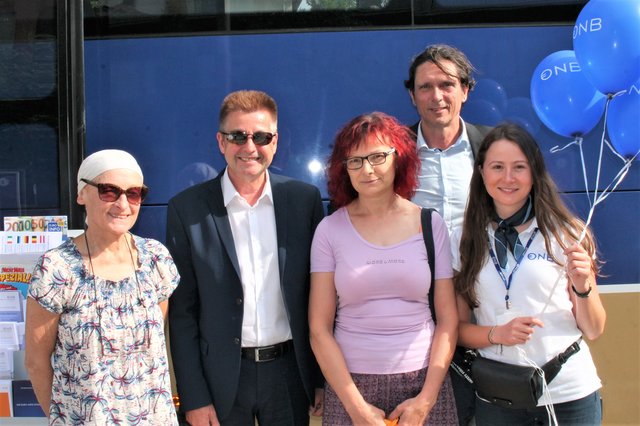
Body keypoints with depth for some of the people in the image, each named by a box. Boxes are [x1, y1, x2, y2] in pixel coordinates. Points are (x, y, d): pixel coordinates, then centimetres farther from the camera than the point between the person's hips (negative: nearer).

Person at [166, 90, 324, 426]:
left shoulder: (304, 199, 0)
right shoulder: (187, 208, -4)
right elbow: (182, 310, -3)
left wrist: (323, 378, 4)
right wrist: (194, 397, -5)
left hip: (289, 372, 1)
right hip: (221, 376, -1)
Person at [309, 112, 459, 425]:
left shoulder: (430, 224, 0)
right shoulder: (330, 230, -2)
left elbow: (448, 320, 2)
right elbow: (320, 329, -3)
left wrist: (426, 399, -7)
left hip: (422, 379, 1)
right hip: (350, 383, -1)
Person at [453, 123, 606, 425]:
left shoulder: (566, 233, -4)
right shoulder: (466, 241, 0)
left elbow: (593, 330, 1)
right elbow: (457, 326, 4)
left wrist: (582, 286, -17)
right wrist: (496, 334, -15)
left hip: (570, 394, -1)